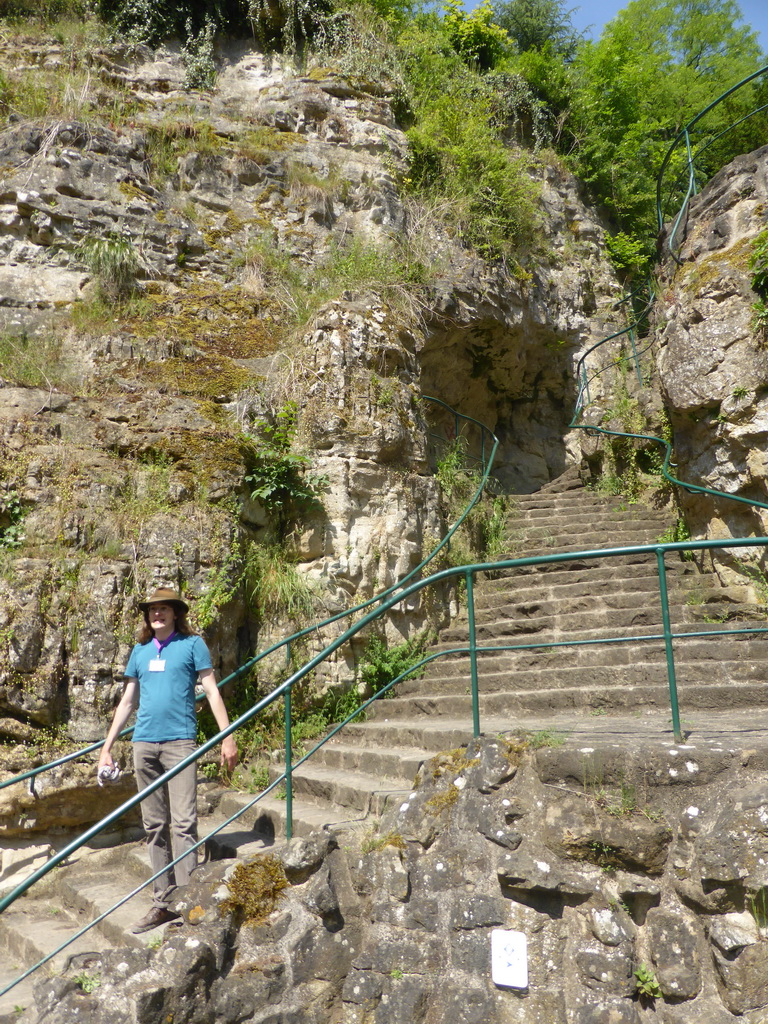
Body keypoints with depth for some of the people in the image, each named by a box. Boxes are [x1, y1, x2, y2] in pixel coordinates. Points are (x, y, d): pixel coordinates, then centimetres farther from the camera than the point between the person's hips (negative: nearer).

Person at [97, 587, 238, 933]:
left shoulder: (192, 645, 2)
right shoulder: (140, 651, 15)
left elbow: (211, 691, -1)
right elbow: (127, 701, 20)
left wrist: (227, 737, -9)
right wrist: (106, 747, 17)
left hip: (179, 741, -5)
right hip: (144, 743, 5)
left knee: (183, 823, -8)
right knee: (154, 826, 10)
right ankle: (163, 902, 19)